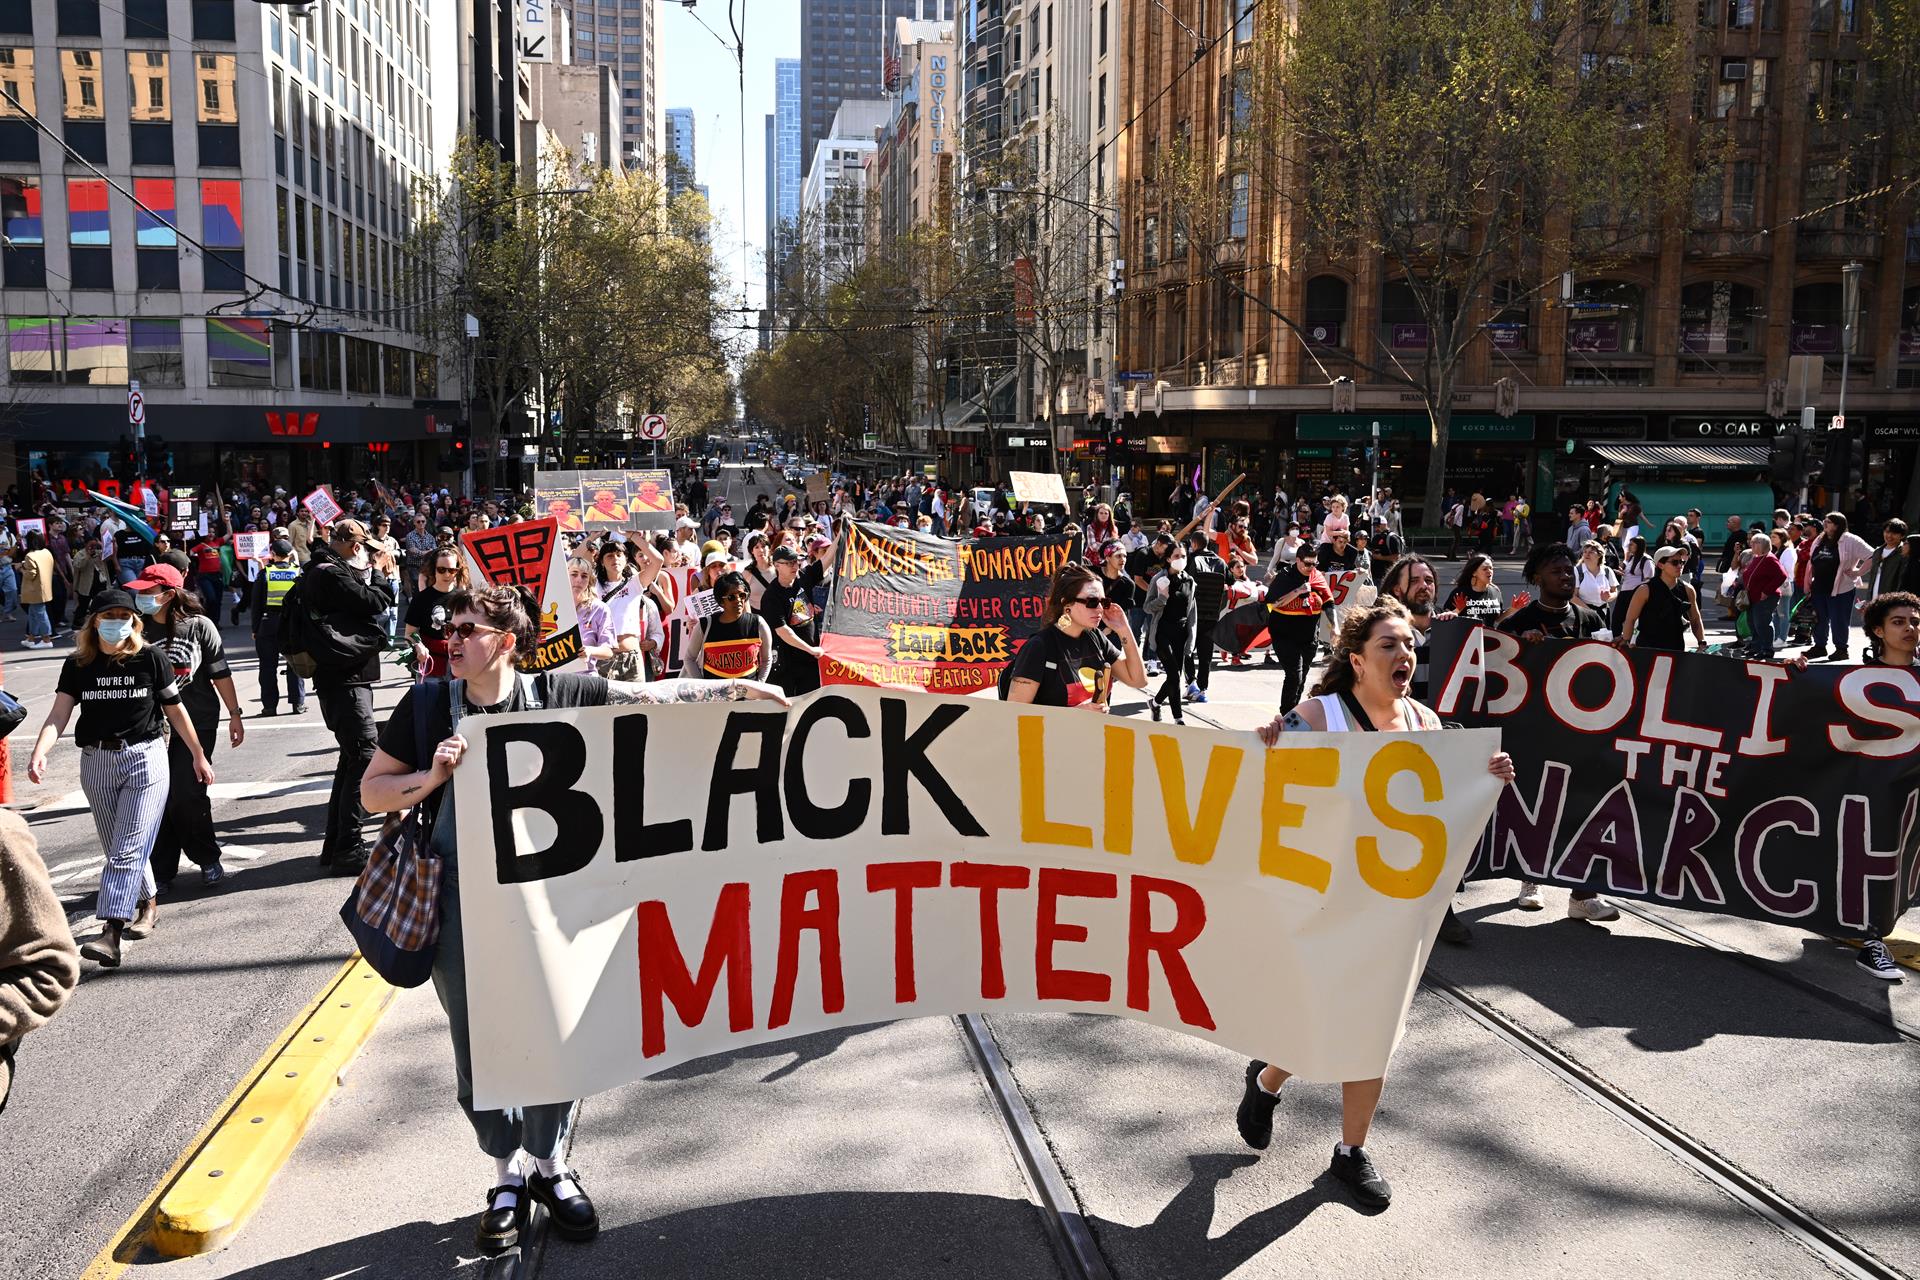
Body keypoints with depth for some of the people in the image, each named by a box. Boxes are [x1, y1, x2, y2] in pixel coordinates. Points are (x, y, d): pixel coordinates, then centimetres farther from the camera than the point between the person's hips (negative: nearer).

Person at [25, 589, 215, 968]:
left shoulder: (150, 659, -4)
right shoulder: (78, 665, 2)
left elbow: (175, 711, 4)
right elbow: (59, 714, -6)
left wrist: (198, 756, 10)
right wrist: (39, 752, -24)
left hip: (145, 757, -3)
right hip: (96, 761, 4)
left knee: (128, 849, -11)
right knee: (117, 849, 15)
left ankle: (111, 932, -16)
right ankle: (148, 904, 36)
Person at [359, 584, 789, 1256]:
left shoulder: (557, 693, -6)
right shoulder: (428, 704, -2)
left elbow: (649, 696, -1)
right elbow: (371, 791, 5)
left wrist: (732, 687, -6)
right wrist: (432, 777, -13)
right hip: (461, 903, 1)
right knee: (478, 1049, 8)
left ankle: (550, 1167, 30)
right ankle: (508, 1177, 30)